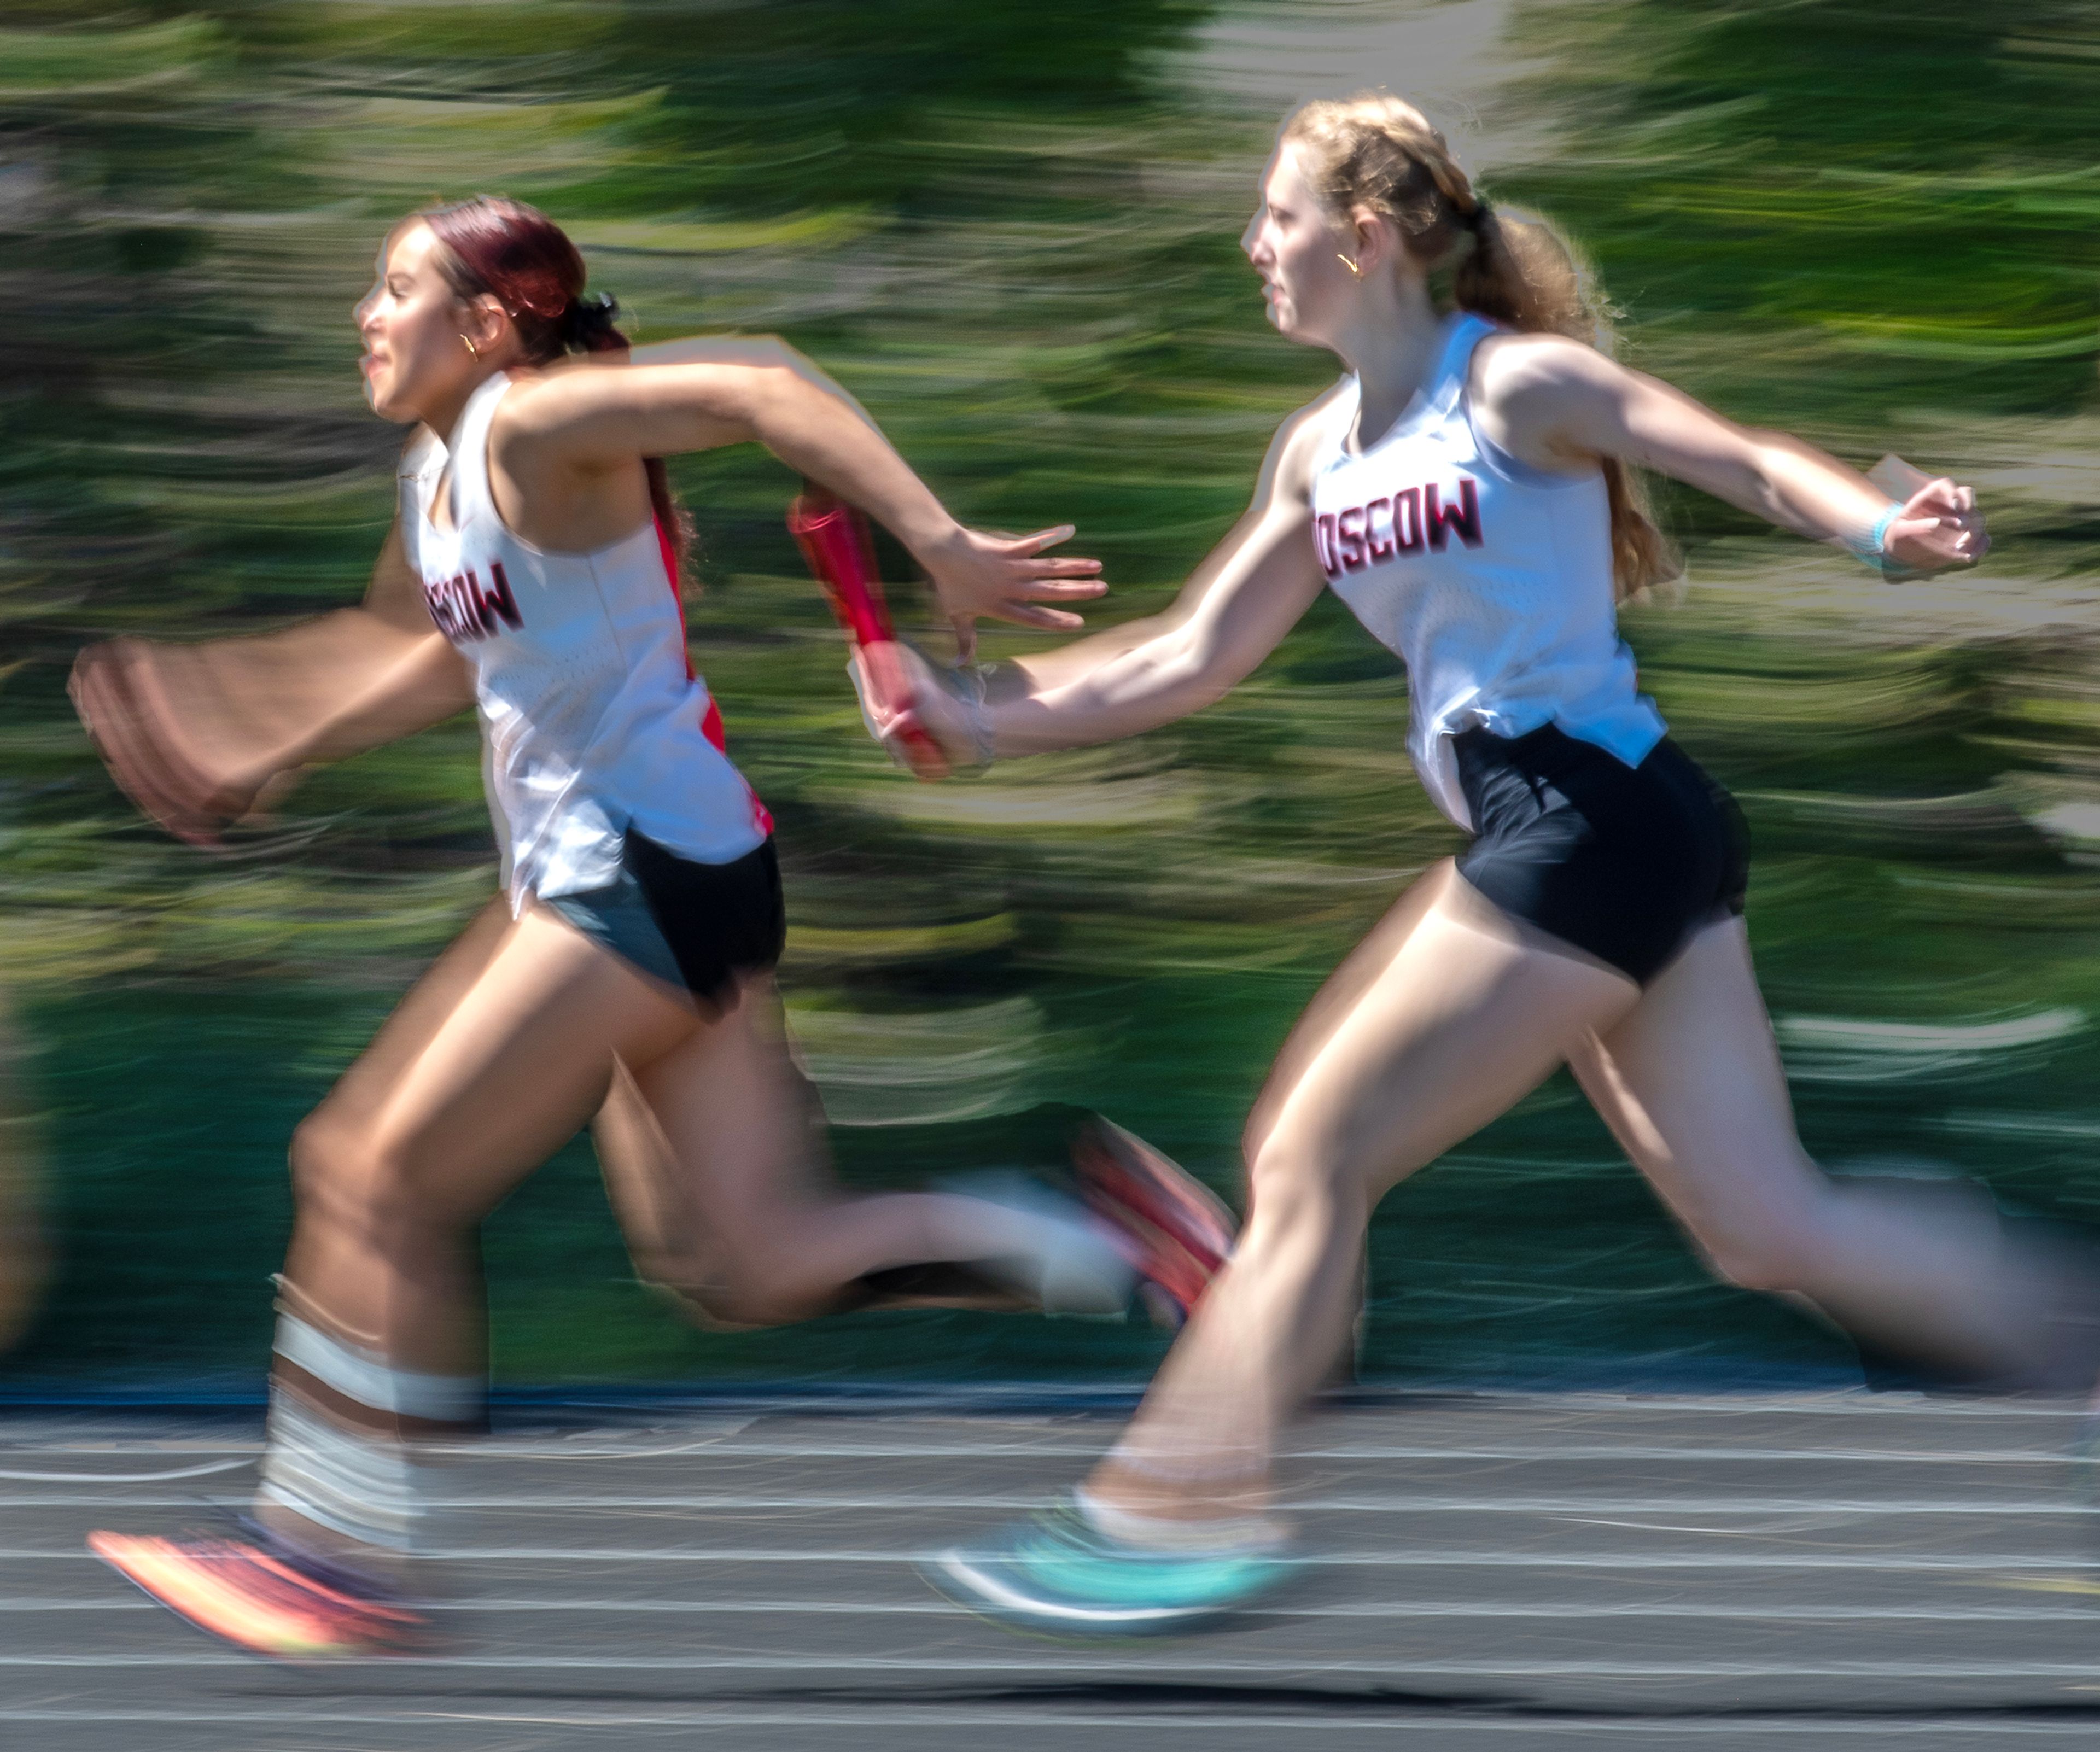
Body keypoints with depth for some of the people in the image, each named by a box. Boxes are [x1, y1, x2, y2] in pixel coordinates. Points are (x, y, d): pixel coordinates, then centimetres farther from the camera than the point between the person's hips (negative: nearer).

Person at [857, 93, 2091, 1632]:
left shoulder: (1514, 384, -8)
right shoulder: (1324, 450, 15)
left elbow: (1751, 464, -15)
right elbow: (1193, 657, 20)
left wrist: (1885, 529, -35)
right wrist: (982, 713, 13)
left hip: (1595, 824, -8)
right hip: (1534, 832, 8)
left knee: (1312, 1165, -5)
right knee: (1768, 1227, 7)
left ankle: (1187, 1517, 1)